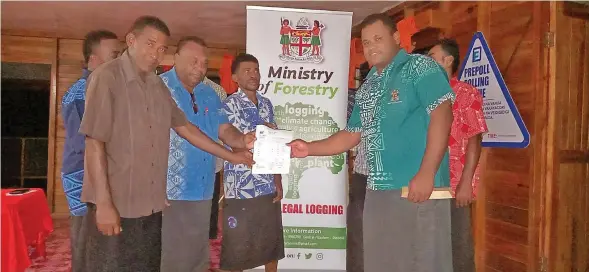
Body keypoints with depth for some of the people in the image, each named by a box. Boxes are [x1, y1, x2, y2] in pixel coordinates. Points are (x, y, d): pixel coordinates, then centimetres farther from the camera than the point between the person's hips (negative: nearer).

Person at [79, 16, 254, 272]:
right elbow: (94, 144, -14)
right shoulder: (107, 77, -11)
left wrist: (231, 156, 17)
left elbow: (184, 127, 16)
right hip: (115, 205, -6)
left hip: (151, 205, 6)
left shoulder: (158, 86, 9)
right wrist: (103, 202, -17)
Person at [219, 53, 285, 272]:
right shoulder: (229, 104, -6)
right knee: (237, 246, 3)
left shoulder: (267, 104, 12)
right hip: (241, 188, -5)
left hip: (268, 187, 6)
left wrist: (278, 181, 9)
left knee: (271, 242, 14)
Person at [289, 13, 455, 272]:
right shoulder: (366, 89, 19)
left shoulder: (419, 67, -3)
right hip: (377, 192, 7)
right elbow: (351, 135, 22)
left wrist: (426, 173, -22)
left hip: (417, 187, -7)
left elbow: (441, 114, -14)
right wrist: (308, 149, 13)